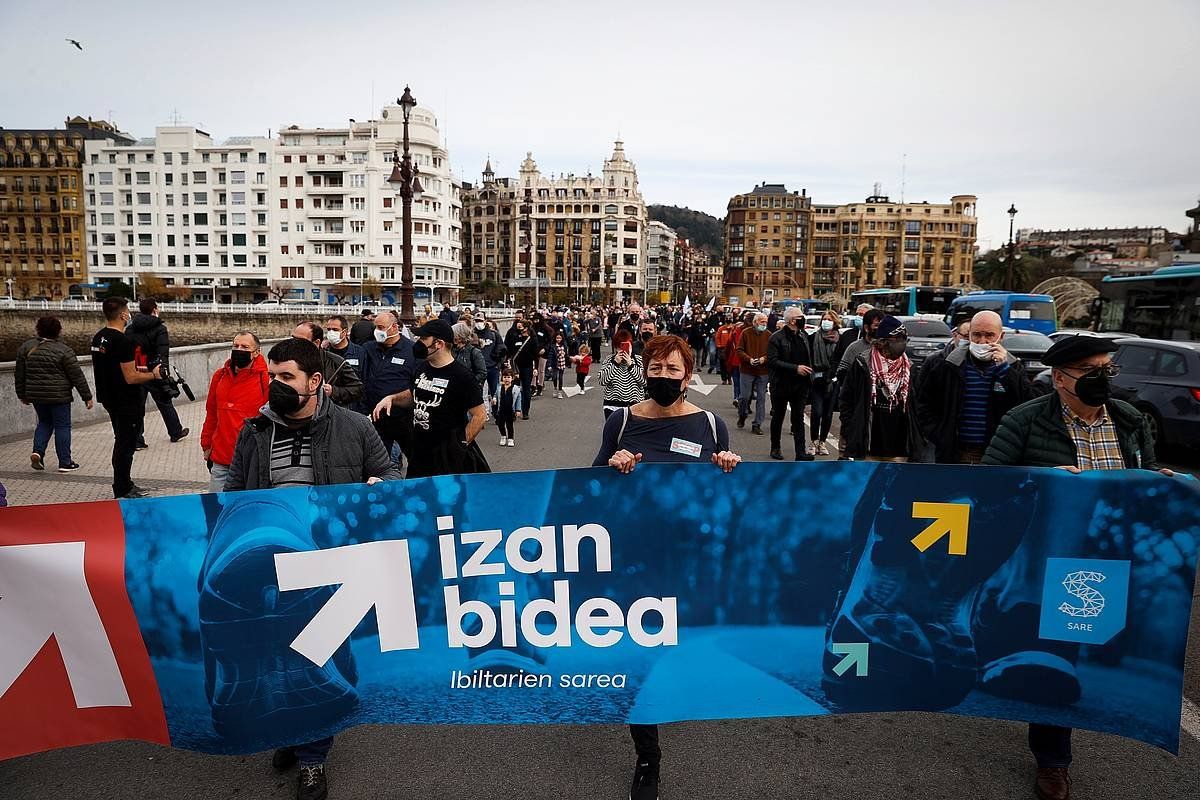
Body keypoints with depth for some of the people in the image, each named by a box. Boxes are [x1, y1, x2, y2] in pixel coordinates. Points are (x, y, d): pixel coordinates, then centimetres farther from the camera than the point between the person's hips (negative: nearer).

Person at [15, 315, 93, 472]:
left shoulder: (25, 347, 4)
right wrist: (87, 397, -3)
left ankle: (37, 451, 3)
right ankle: (65, 462, 6)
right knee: (62, 426, 3)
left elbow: (19, 375, 10)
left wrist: (22, 395, 21)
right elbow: (77, 376, -9)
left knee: (44, 422, 22)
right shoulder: (63, 350, -11)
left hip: (36, 395, 5)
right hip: (58, 396, -5)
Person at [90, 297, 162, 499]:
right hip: (127, 402, -10)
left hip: (109, 398, 10)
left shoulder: (98, 338, 7)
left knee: (122, 441, 20)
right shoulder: (123, 341, -22)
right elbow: (130, 378, -23)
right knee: (126, 445, 0)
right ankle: (123, 491, 8)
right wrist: (153, 375, -8)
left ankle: (124, 485, 30)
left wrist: (136, 369, 20)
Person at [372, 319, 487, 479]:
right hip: (419, 450, 7)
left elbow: (478, 416, -12)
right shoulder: (422, 369, 8)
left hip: (448, 454, -7)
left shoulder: (462, 376, -14)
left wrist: (462, 445, -15)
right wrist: (391, 398, 8)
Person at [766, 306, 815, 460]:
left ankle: (801, 451, 4)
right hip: (782, 385, -5)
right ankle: (776, 448, 25)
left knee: (799, 418, 4)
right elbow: (772, 361, -20)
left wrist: (808, 370, 6)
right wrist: (795, 368, -23)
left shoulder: (803, 336, 9)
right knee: (778, 417, 11)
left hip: (801, 385, 5)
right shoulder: (776, 338, -12)